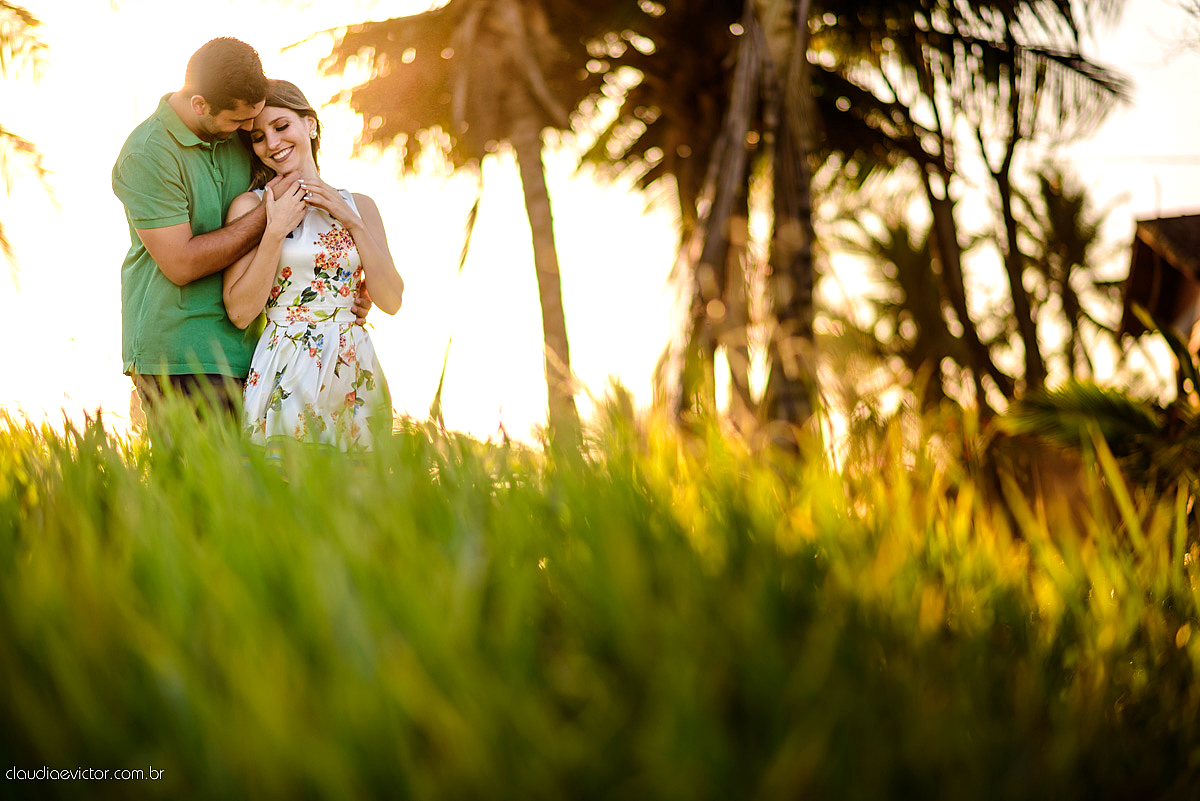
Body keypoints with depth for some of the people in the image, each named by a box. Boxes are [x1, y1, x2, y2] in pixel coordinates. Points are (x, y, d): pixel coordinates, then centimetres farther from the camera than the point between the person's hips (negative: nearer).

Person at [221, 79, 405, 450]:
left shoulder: (359, 206, 10)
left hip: (355, 372, 3)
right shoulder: (249, 206, 0)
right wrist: (276, 230, -12)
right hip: (287, 373, -3)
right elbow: (240, 311, -8)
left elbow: (391, 300, 2)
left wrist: (352, 222, -4)